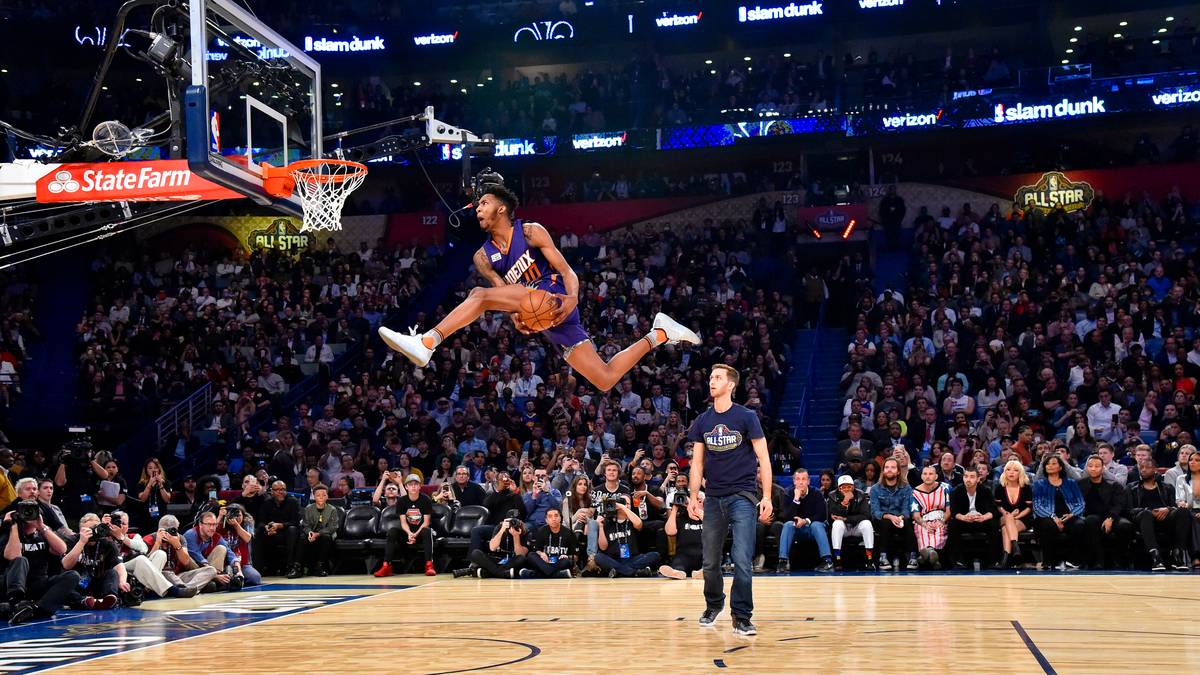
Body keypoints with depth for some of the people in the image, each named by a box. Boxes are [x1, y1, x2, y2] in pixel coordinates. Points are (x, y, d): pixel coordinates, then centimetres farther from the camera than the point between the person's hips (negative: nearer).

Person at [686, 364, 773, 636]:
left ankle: (741, 618, -2)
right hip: (713, 498, 4)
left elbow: (763, 458, -5)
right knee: (710, 561, 11)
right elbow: (697, 462, 12)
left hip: (742, 496, -4)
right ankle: (714, 605, 34)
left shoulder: (746, 417, -4)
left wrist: (767, 497, -11)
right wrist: (693, 496, 4)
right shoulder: (703, 421, 7)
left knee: (742, 560, -11)